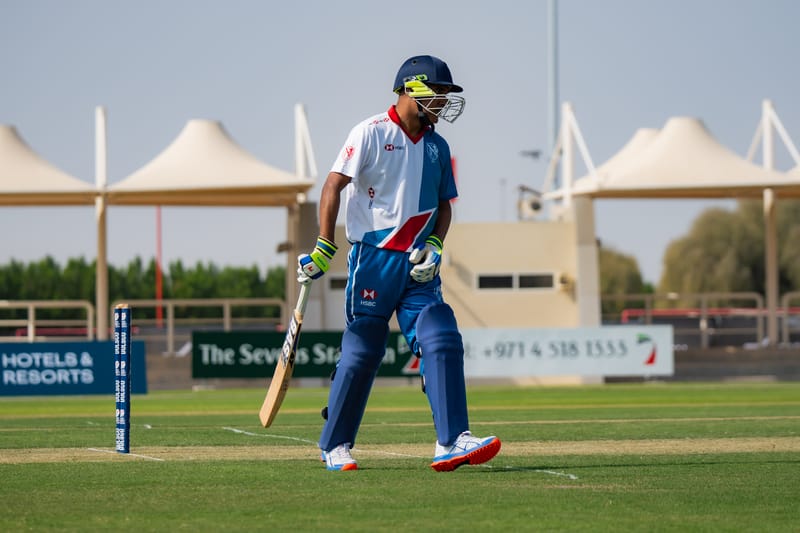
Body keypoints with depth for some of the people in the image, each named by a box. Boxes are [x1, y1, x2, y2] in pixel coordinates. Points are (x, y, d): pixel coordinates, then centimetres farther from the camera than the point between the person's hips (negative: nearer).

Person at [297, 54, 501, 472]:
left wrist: (434, 245, 0)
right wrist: (324, 249, -15)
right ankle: (334, 445, 14)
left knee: (443, 342, -10)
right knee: (362, 351, -1)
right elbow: (333, 186, -8)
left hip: (418, 266, 5)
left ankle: (452, 442, -15)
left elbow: (443, 204, 19)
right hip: (374, 260, -5)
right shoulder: (371, 133, -4)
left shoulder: (436, 147, 13)